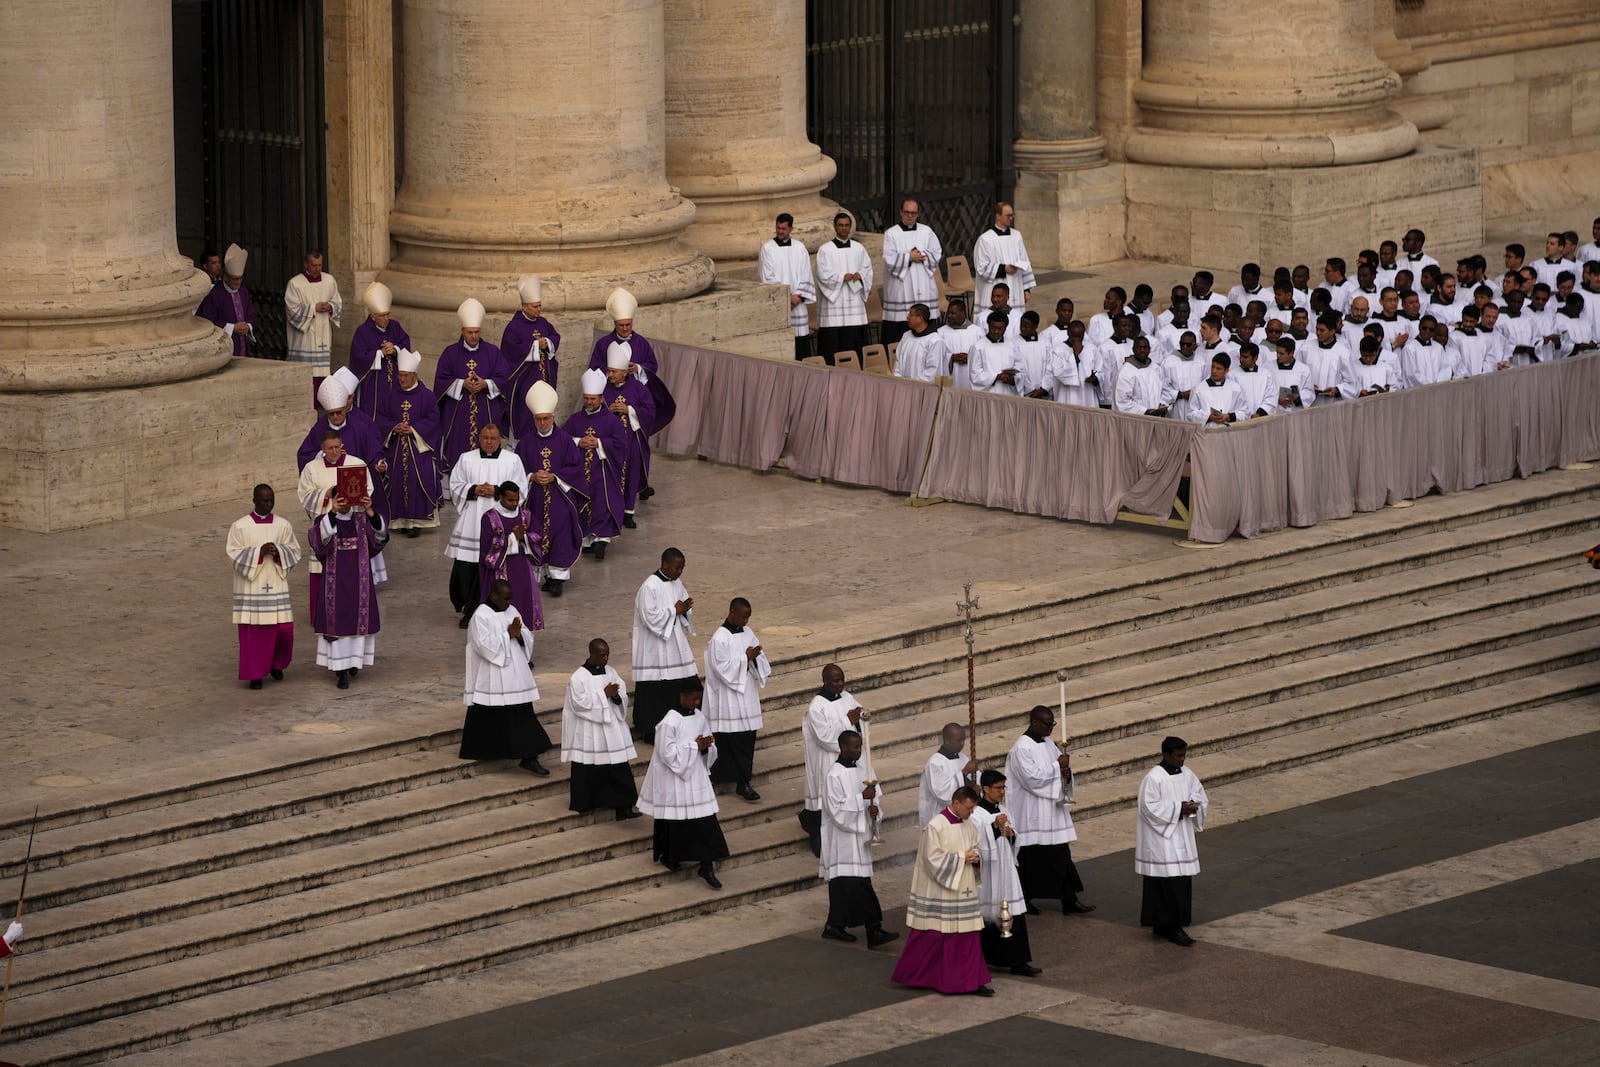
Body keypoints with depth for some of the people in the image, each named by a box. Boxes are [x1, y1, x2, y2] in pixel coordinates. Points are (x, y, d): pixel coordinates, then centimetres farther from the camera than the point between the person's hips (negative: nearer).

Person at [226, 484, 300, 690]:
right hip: (250, 588, -2)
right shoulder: (240, 527, -4)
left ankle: (276, 664, 26)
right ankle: (255, 674, 10)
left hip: (277, 586, 2)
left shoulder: (283, 525, 4)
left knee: (283, 628, 0)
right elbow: (234, 553, -7)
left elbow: (295, 551, 6)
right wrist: (259, 552, -19)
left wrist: (278, 551, -15)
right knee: (253, 631, -1)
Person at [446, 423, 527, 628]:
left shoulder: (512, 460, 5)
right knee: (465, 568, -1)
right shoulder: (466, 459, 9)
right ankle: (468, 611, 18)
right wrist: (474, 490, -9)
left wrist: (497, 492, -12)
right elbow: (455, 486, 9)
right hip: (471, 523, 2)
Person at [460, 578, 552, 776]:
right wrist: (508, 635, -17)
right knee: (490, 718, 3)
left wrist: (519, 634, -12)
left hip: (514, 675, 6)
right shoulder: (481, 616, -11)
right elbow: (484, 645, -20)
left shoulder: (512, 611, 10)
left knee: (523, 715, 2)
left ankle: (529, 758, 1)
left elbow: (528, 638, 10)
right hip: (491, 677, -6)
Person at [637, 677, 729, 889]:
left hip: (696, 778, 6)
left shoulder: (699, 718, 3)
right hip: (673, 778, -6)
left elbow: (708, 750, 12)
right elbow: (668, 754, -21)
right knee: (674, 822, 7)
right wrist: (694, 746, -20)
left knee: (705, 822, 1)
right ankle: (667, 856, 31)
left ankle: (706, 868, 5)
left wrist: (706, 746, -12)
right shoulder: (669, 722, -19)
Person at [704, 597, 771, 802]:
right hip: (729, 699, -7)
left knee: (748, 738, 7)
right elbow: (723, 668, -17)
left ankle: (742, 781, 14)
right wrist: (745, 657, -17)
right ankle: (742, 783, -2)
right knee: (737, 741, -6)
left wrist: (756, 657, -10)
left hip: (748, 695, 7)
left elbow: (760, 662, 12)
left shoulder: (748, 633, 8)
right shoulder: (719, 639, -13)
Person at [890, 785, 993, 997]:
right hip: (940, 891, -7)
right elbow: (933, 858, -19)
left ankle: (972, 981, 9)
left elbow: (975, 848, 19)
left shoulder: (968, 825, 7)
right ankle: (912, 976, 18)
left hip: (964, 890, 7)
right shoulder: (936, 826, -16)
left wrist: (975, 857, -5)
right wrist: (961, 858, -18)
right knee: (932, 936, 2)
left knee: (969, 935, 5)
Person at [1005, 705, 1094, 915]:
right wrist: (1057, 766, -17)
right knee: (1030, 859, 2)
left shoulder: (1048, 743, 11)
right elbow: (1032, 777, -22)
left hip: (1051, 810, 8)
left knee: (1061, 857, 5)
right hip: (1031, 815, -8)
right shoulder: (1021, 748, -14)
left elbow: (1059, 772, 16)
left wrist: (1065, 772, -8)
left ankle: (1069, 902, 5)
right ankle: (1024, 902, 14)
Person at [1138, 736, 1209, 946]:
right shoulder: (1153, 778, -14)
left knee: (1182, 881, 8)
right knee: (1167, 885, -8)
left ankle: (1163, 926, 16)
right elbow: (1150, 807, -18)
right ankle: (1171, 928, -3)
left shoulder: (1186, 775, 8)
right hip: (1161, 840, -8)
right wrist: (1178, 809, -20)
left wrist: (1194, 805, -9)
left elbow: (1201, 796, 14)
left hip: (1182, 838, 8)